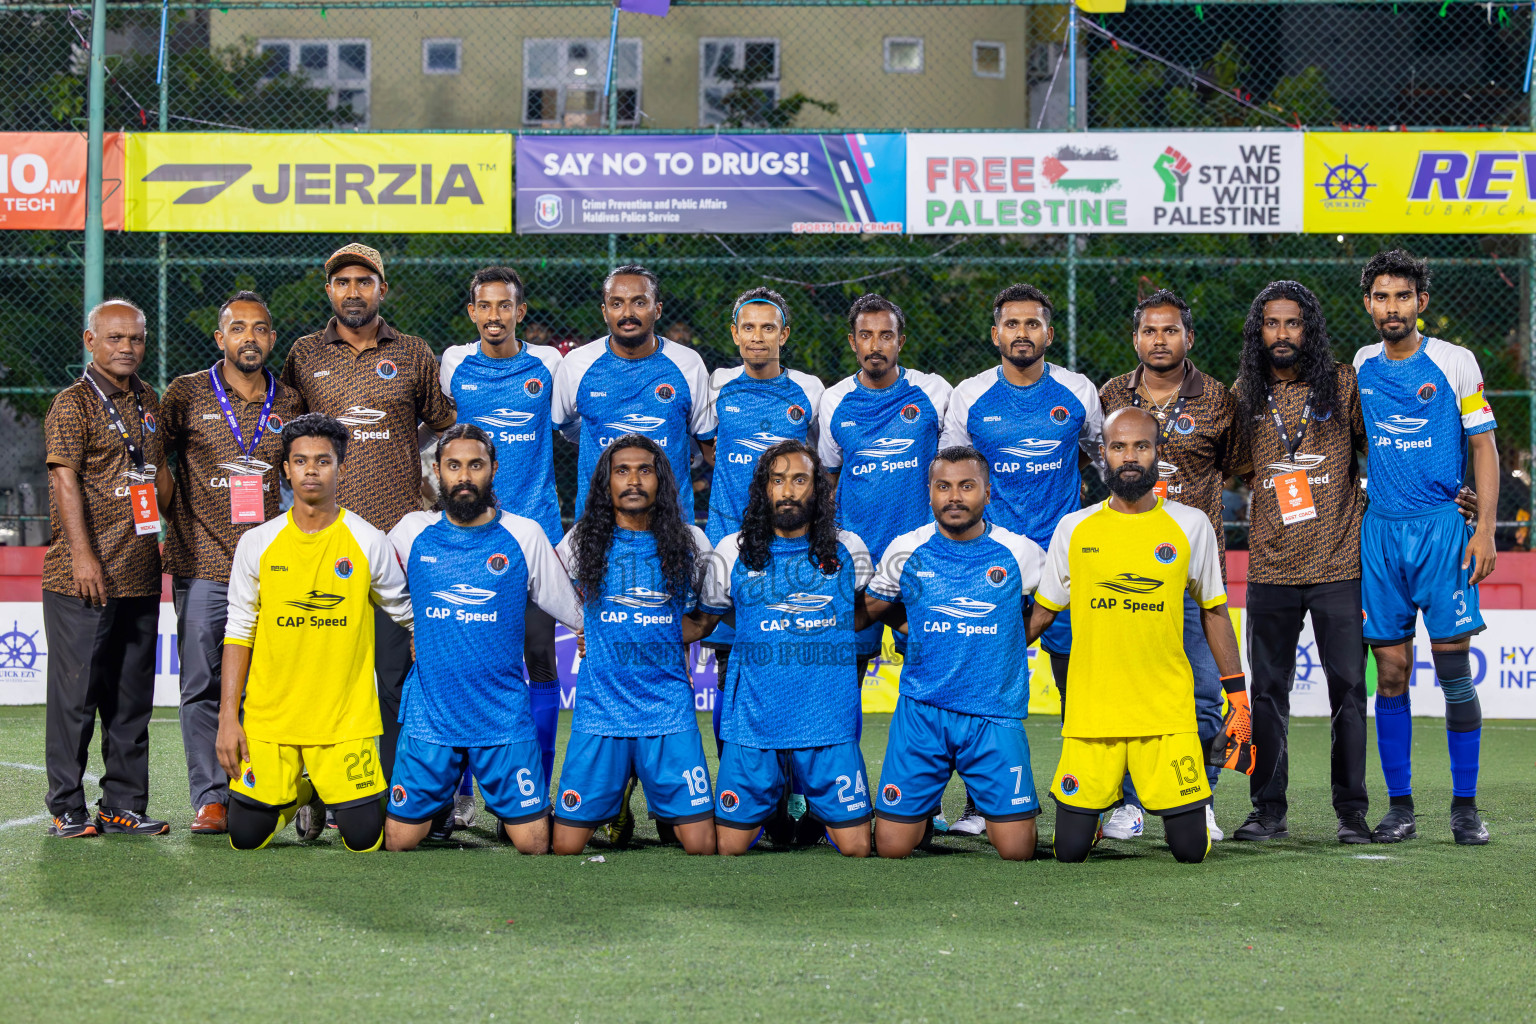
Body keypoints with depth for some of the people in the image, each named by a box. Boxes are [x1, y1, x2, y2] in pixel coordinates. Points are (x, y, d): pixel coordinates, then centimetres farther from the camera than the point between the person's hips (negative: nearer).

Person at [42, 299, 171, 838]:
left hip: (139, 574, 7)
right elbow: (65, 477, -14)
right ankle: (67, 809, 3)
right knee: (76, 691, -3)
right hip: (84, 576, -7)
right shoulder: (74, 403, -7)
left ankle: (124, 804, 17)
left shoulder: (147, 401, 15)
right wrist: (82, 553, -21)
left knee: (132, 693, 10)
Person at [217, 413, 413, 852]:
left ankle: (339, 795, 26)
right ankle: (303, 794, 30)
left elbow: (408, 615, 10)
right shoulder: (256, 544, 1)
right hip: (269, 716, 1)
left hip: (346, 719, -1)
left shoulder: (368, 543, -3)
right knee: (247, 838, -2)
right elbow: (238, 633, 4)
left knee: (364, 839, -9)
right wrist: (228, 715, -1)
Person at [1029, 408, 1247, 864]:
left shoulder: (1190, 525, 3)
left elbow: (1213, 612, 11)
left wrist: (1238, 698, 8)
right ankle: (1101, 805, 31)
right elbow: (1041, 613, 14)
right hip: (1090, 714, 1)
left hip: (1168, 714, -1)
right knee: (1070, 851, -3)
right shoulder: (1073, 529, 5)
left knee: (1190, 850, -4)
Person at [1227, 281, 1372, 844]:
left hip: (1339, 565, -2)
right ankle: (1269, 811, 13)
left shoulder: (1342, 384, 1)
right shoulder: (1245, 395, 8)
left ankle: (1351, 811, 5)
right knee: (1267, 693, 5)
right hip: (1270, 566, 2)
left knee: (1348, 688, -2)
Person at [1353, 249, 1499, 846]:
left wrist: (1485, 529, -7)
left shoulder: (1455, 364, 1)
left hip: (1443, 527, -3)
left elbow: (1483, 447, 2)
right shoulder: (1357, 369, 10)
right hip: (1379, 531, 3)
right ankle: (1399, 807, 7)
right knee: (1391, 673, 1)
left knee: (1454, 668, -5)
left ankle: (1465, 806, 2)